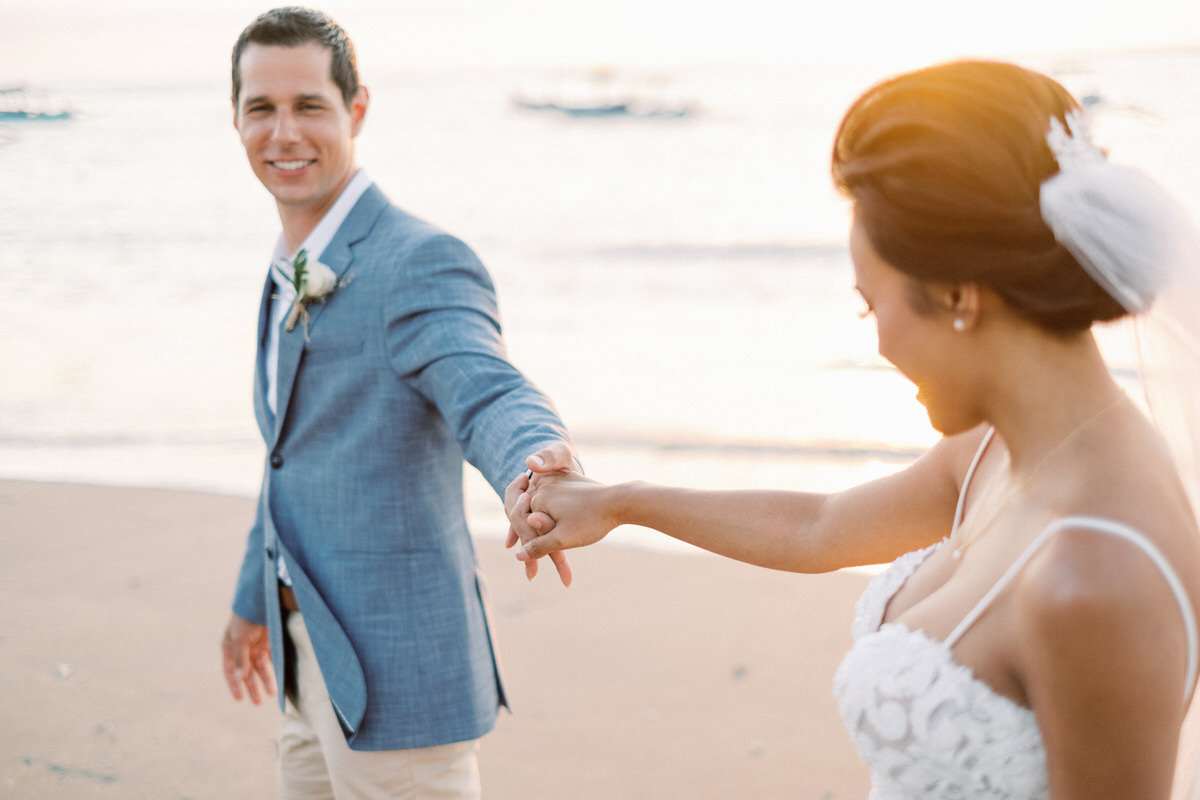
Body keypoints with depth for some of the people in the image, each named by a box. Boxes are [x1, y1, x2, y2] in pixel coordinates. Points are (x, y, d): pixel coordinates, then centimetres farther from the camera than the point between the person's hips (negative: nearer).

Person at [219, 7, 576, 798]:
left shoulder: (422, 263, -17)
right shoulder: (298, 273, 11)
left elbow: (491, 396, -36)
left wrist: (537, 467, -60)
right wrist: (256, 602, 33)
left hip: (400, 675, -9)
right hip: (323, 663, 9)